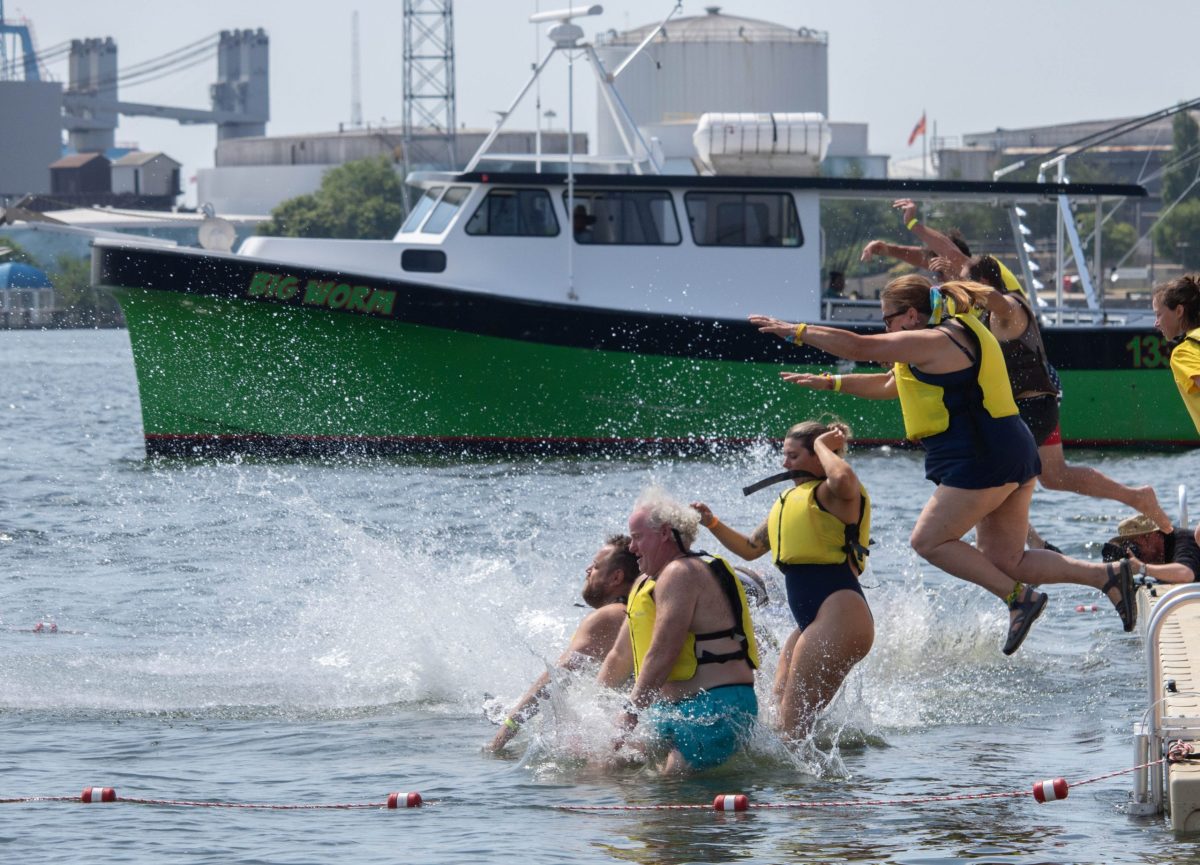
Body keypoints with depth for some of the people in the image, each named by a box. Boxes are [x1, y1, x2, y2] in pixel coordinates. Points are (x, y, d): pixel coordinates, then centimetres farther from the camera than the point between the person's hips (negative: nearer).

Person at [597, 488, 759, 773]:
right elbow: (619, 657, 27)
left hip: (715, 709, -10)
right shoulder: (646, 584, 23)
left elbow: (662, 655, -19)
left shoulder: (680, 574, -11)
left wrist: (630, 715, -18)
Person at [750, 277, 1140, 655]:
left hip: (983, 460, -10)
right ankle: (1108, 575, 4)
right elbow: (889, 386, 32)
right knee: (1004, 561, 10)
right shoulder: (953, 337, 22)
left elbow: (857, 347, -11)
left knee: (928, 540, -5)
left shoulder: (933, 342, -10)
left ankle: (1019, 598, -10)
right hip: (1013, 454, 10)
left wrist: (795, 331, -1)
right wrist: (828, 383, 31)